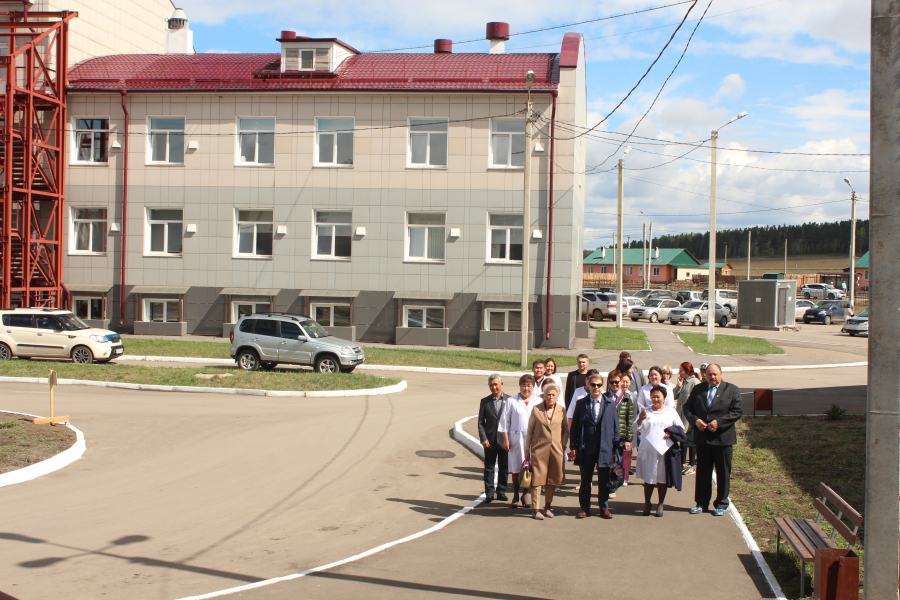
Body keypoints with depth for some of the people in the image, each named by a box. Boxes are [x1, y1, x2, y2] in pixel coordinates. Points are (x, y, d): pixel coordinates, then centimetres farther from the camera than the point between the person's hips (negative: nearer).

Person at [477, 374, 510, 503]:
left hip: (505, 440, 0)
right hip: (490, 441, 0)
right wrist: (483, 438, -7)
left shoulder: (509, 400, -1)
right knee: (489, 468, 5)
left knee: (504, 468, 9)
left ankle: (501, 491, 21)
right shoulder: (485, 401, 3)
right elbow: (481, 422, 3)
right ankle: (489, 493, 12)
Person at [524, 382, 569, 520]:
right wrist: (527, 450, 3)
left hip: (556, 450, 2)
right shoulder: (536, 409, 0)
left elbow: (566, 430, 14)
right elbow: (530, 430, 4)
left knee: (552, 480, 9)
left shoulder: (561, 411, 5)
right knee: (537, 479, -4)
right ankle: (535, 509, 3)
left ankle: (547, 507, 22)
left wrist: (563, 446, 3)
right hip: (539, 449, -2)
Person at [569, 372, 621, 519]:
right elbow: (575, 426, 5)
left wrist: (615, 447, 1)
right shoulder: (581, 403, 3)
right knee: (585, 479, 8)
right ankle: (585, 508, 19)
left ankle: (604, 508, 19)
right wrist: (573, 446, -1)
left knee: (604, 480, 7)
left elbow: (615, 426, 4)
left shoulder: (610, 403, 3)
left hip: (604, 447, 0)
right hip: (586, 447, 0)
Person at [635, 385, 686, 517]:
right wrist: (640, 419, -25)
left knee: (662, 479, 5)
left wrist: (670, 433, -10)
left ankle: (660, 504, 16)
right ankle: (647, 504, 16)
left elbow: (680, 429, 10)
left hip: (665, 450, 0)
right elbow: (636, 428, -3)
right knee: (648, 478, 3)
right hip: (648, 450, 0)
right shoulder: (646, 412, 8)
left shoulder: (671, 412, 10)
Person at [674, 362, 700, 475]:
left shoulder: (695, 382, -15)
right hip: (681, 415, 8)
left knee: (691, 440, 0)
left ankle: (692, 465, 9)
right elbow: (675, 396, 7)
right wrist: (679, 385, -6)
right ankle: (683, 463, 24)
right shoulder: (683, 382, 9)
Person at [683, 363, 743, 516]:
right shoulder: (697, 389, 9)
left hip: (723, 439, -2)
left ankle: (721, 505, 16)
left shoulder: (732, 389, 0)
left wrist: (719, 422, -17)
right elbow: (687, 407, 9)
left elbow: (737, 411, -7)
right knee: (702, 472, 9)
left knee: (723, 473, 5)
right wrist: (695, 420, -10)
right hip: (702, 438, 3)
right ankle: (702, 503, 19)